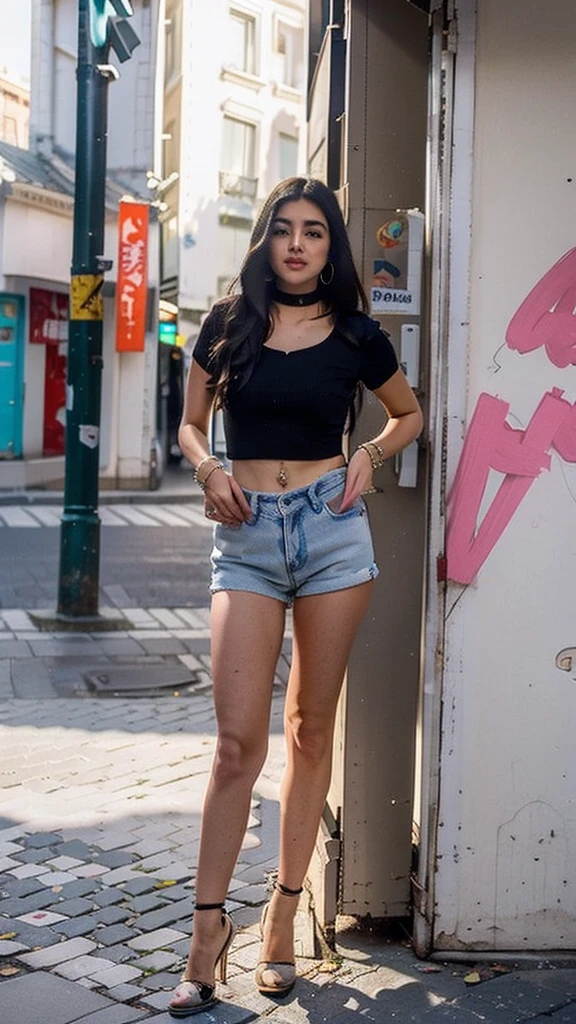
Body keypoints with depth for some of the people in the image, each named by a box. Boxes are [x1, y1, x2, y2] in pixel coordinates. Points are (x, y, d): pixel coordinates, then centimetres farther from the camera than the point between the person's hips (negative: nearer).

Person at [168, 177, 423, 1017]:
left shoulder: (355, 335, 5)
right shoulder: (228, 325, 5)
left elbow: (410, 414, 19)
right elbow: (191, 423, 14)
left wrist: (370, 457, 1)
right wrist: (208, 468, -6)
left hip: (331, 528, 1)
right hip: (247, 536, 0)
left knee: (310, 729, 7)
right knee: (238, 740, -7)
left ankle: (284, 914, 18)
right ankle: (209, 928, 1)